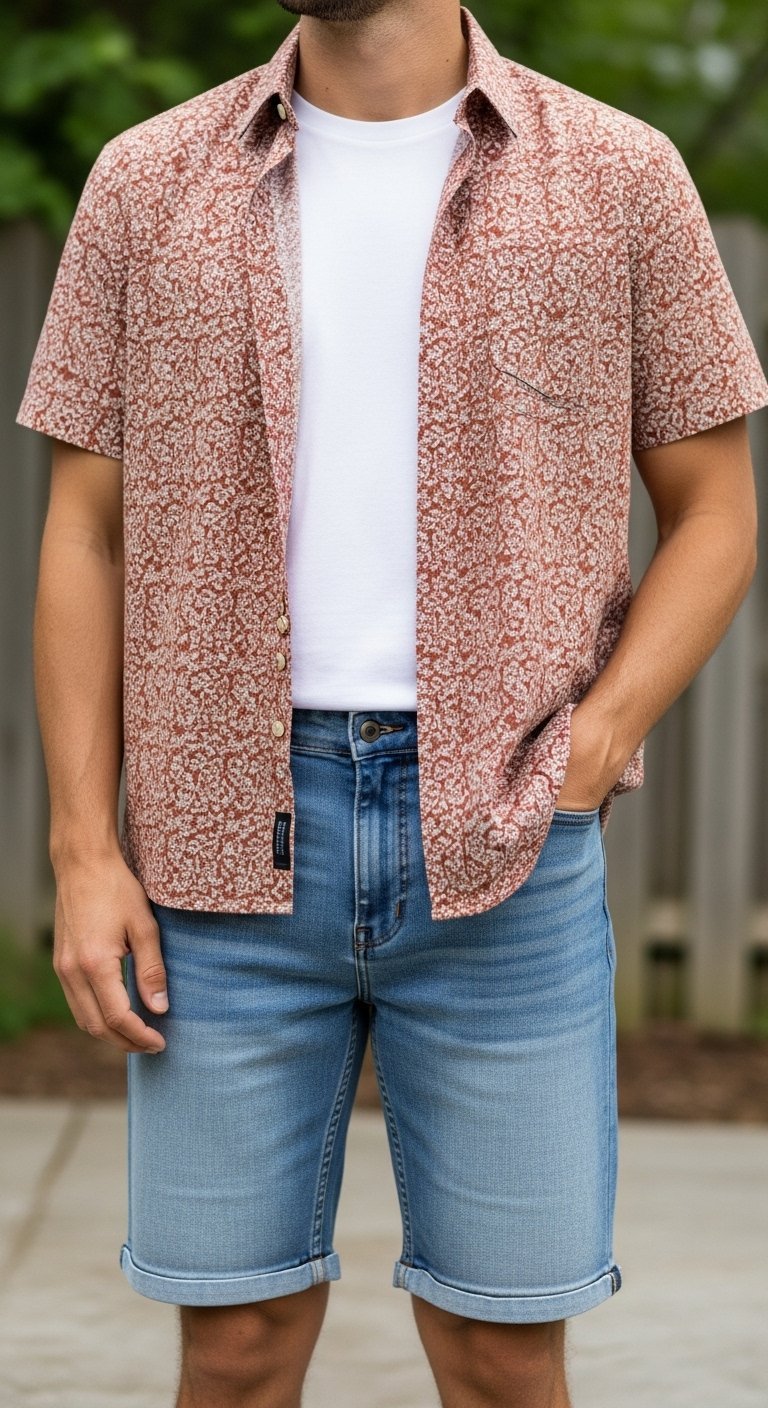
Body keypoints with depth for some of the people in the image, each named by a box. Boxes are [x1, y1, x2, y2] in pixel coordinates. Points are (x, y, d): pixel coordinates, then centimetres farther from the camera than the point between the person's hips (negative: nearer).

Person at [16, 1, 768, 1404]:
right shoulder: (148, 183, 6)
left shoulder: (620, 177, 2)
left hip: (501, 843, -1)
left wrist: (595, 746, -10)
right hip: (231, 835, 1)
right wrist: (83, 852, -3)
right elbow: (84, 539, 6)